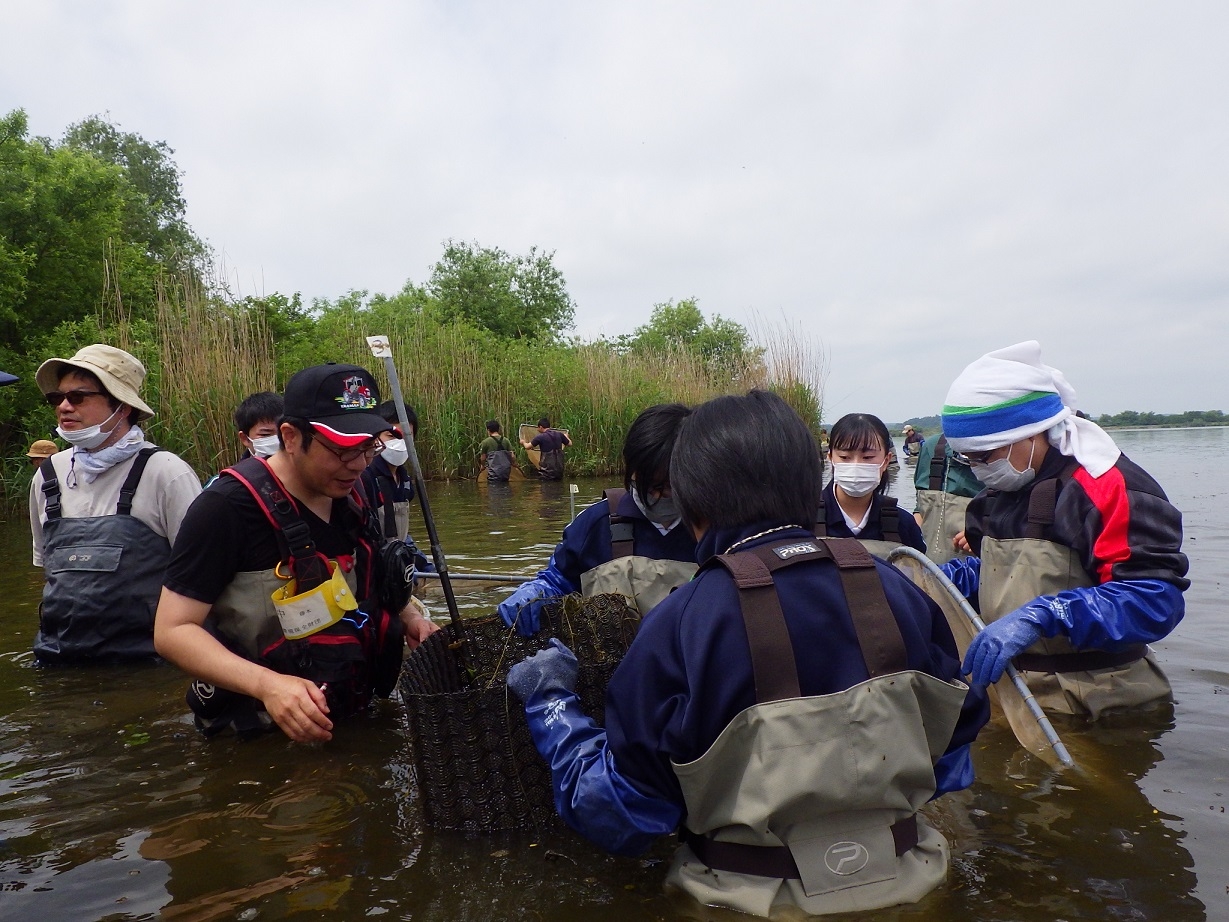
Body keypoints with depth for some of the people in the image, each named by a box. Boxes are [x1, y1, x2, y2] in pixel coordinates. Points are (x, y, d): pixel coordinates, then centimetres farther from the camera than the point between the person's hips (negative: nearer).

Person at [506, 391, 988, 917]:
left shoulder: (677, 625, -21)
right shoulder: (899, 594, -10)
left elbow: (620, 813, -14)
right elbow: (952, 757, 2)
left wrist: (550, 703, -1)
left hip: (755, 900, -3)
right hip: (901, 882, 4)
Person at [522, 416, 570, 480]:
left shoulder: (540, 437, -11)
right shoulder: (559, 434, 2)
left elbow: (527, 446, -2)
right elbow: (570, 443, 16)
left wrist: (523, 442, 22)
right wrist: (566, 436, 38)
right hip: (559, 470, 5)